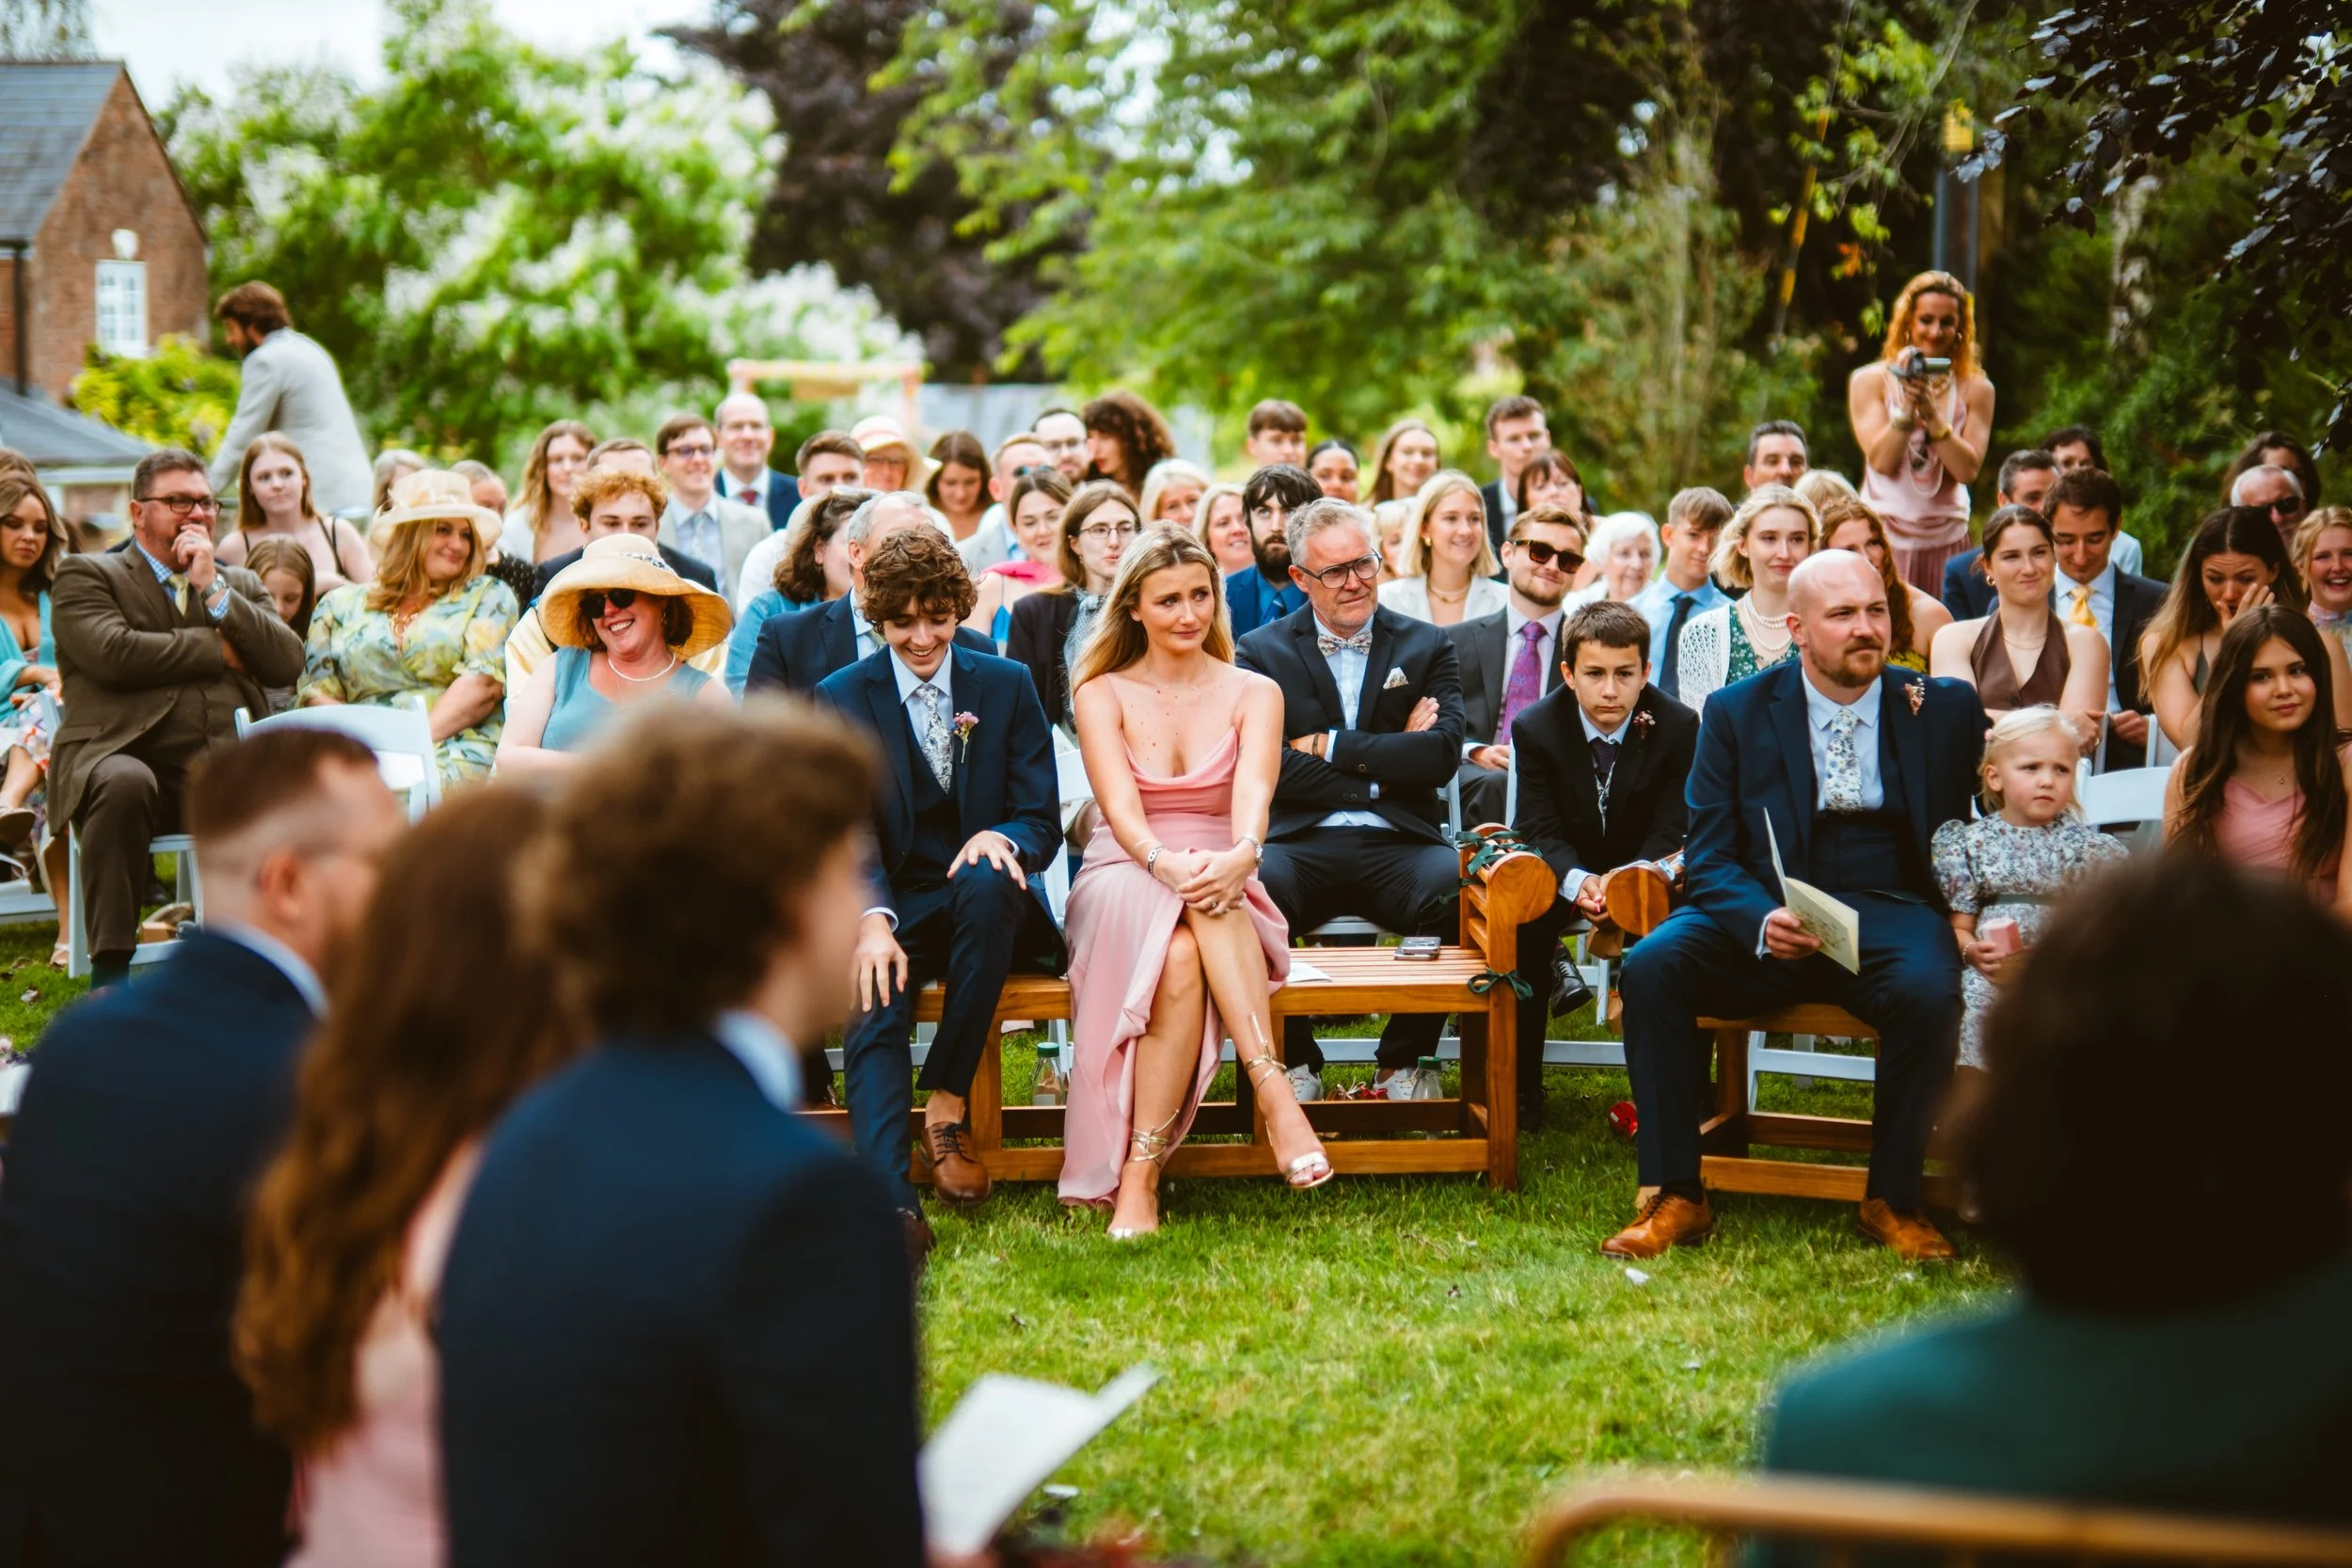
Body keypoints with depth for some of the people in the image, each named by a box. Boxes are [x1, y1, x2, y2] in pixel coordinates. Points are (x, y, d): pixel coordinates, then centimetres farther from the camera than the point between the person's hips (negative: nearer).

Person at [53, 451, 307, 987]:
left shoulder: (241, 585, 26)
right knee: (125, 784, -39)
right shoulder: (85, 575, 12)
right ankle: (109, 973, -31)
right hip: (127, 757, -3)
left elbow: (288, 664, 8)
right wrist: (219, 650, 0)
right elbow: (114, 653, -9)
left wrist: (213, 587, 3)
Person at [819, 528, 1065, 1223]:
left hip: (984, 904, 1)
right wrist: (871, 918, -26)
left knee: (986, 880, -35)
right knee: (873, 1007, -32)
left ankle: (948, 1106, -25)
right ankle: (889, 1208, -49)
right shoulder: (840, 698, 5)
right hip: (892, 907, -1)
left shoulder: (1007, 686, 8)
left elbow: (1044, 821, 4)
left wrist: (1002, 838, -23)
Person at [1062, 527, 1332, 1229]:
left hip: (1226, 890, 1)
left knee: (1183, 952, -38)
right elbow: (1120, 805, -10)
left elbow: (1253, 791, -12)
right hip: (1122, 883, -1)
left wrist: (1241, 854, -37)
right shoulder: (1103, 693, 7)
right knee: (1177, 952, -39)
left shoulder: (1254, 693, 9)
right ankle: (1274, 1091, -46)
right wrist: (1163, 861, -34)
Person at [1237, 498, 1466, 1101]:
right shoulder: (1260, 652, 11)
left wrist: (1329, 746, -4)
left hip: (1399, 846, 1)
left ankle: (1403, 1061, -10)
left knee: (1459, 886, -33)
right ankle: (1296, 1062, -13)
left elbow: (1441, 755, -2)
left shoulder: (1427, 646, 14)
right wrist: (1382, 768, -5)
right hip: (1300, 844, -1)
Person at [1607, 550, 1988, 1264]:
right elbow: (1711, 856, 0)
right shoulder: (1736, 713, 6)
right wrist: (1763, 920, -20)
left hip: (1889, 911, 0)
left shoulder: (1946, 709, 8)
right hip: (1767, 910, 1)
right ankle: (1675, 1198, -18)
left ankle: (1893, 1199, -13)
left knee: (1928, 990, -34)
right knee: (1652, 964, -27)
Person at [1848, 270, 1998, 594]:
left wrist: (1931, 411, -17)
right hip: (1883, 537, -1)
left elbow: (1968, 469, -8)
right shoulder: (1870, 381, 1)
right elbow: (1881, 461, -9)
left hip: (1946, 540, 1)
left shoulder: (1976, 389, 3)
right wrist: (1907, 405, -19)